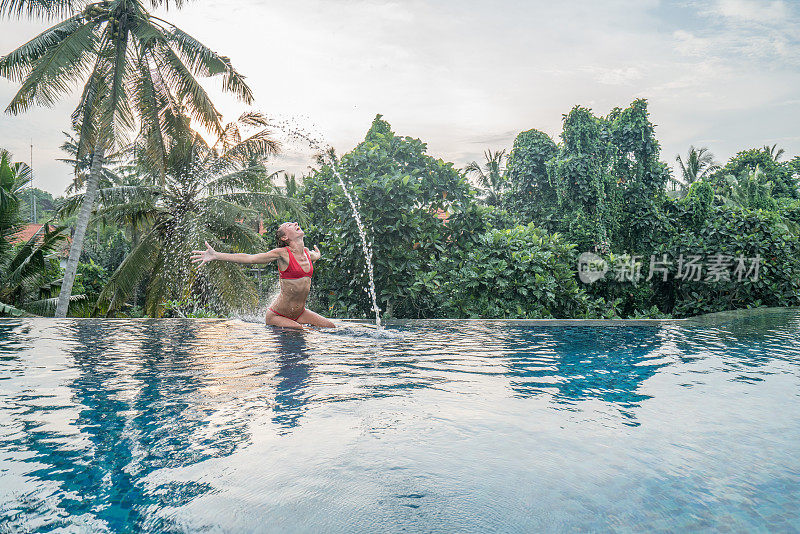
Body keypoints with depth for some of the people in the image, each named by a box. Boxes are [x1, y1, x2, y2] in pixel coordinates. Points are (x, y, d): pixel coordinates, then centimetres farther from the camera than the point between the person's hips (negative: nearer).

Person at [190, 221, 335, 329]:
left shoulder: (307, 252, 6)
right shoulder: (282, 253, -13)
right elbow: (249, 258, -20)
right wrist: (216, 255, -26)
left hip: (300, 313, 7)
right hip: (277, 315, -6)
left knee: (331, 327, 1)